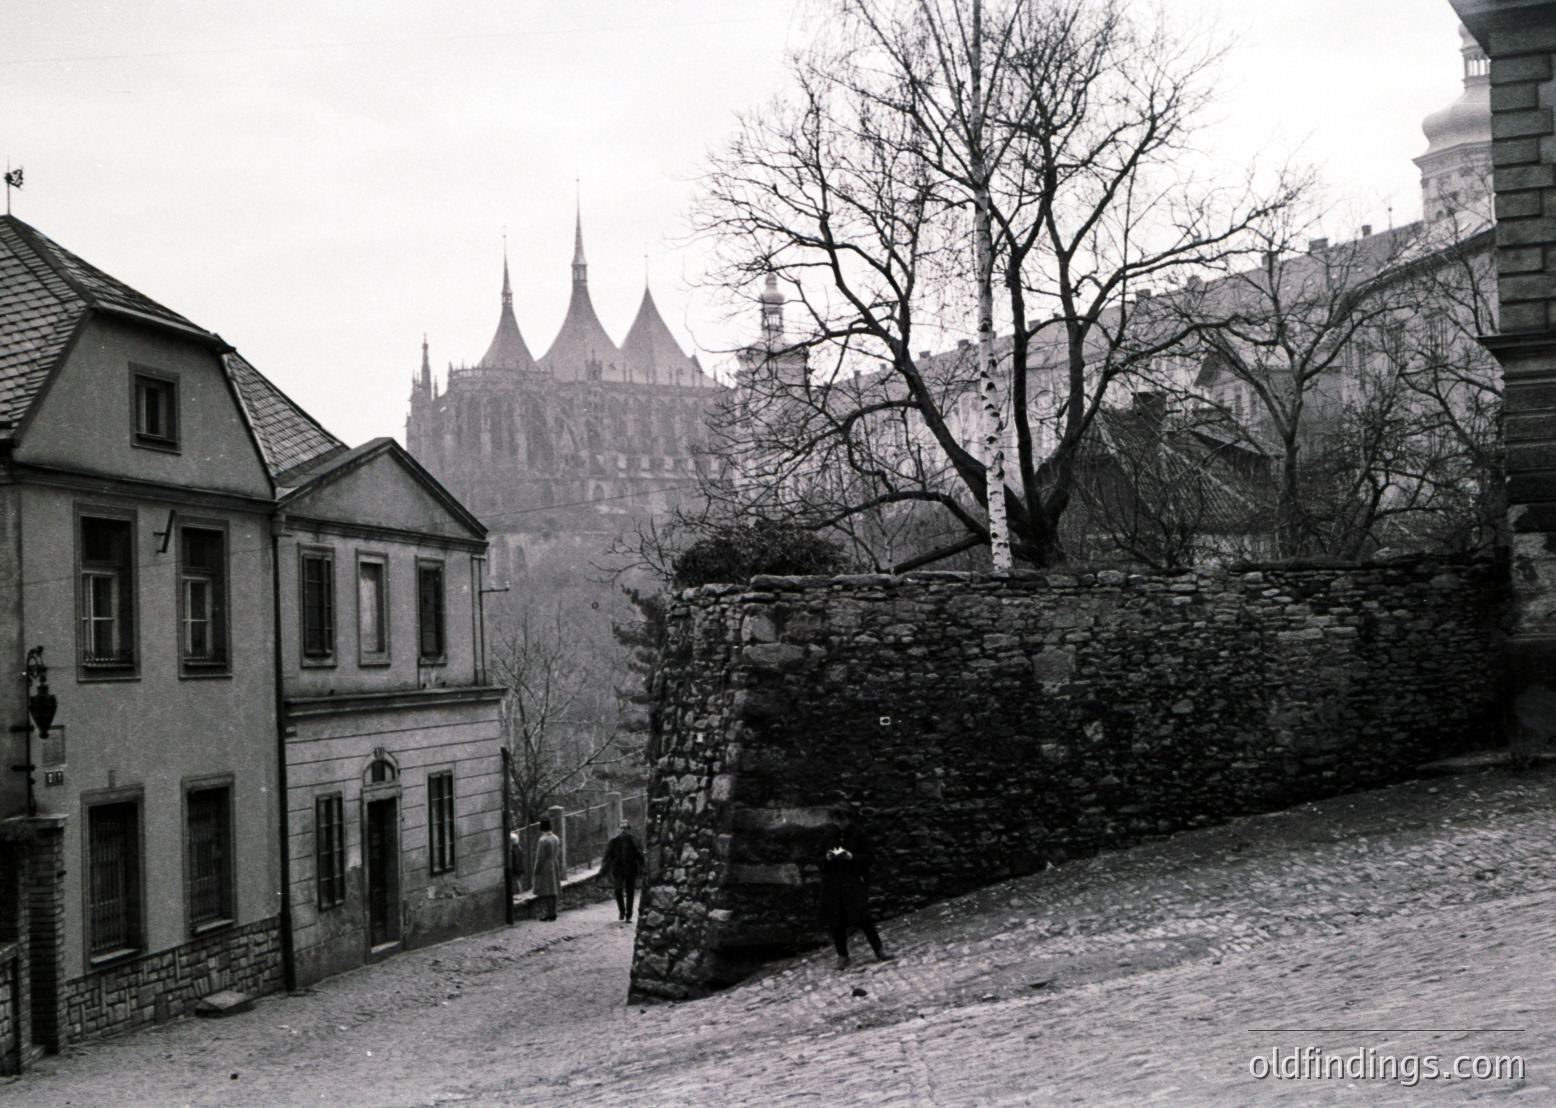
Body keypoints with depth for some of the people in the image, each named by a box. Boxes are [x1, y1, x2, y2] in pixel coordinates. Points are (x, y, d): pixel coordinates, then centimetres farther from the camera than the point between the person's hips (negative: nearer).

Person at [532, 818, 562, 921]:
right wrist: (559, 868, 18)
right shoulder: (556, 838, 6)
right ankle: (553, 913, 14)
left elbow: (540, 858, -16)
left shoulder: (542, 840, -17)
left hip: (544, 870, -7)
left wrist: (536, 871, -9)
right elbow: (559, 855, 11)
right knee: (553, 891, 11)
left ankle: (546, 913, -5)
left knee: (543, 893, -3)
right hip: (555, 868, 7)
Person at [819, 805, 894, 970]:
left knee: (862, 917, -12)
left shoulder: (859, 834, -2)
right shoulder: (829, 835, 7)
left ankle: (878, 951, -3)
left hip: (855, 882, -3)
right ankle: (842, 956, 13)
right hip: (833, 884, 3)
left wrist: (852, 857, -17)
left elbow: (871, 857, -2)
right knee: (837, 922, 3)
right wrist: (827, 858, -9)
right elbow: (819, 859, 14)